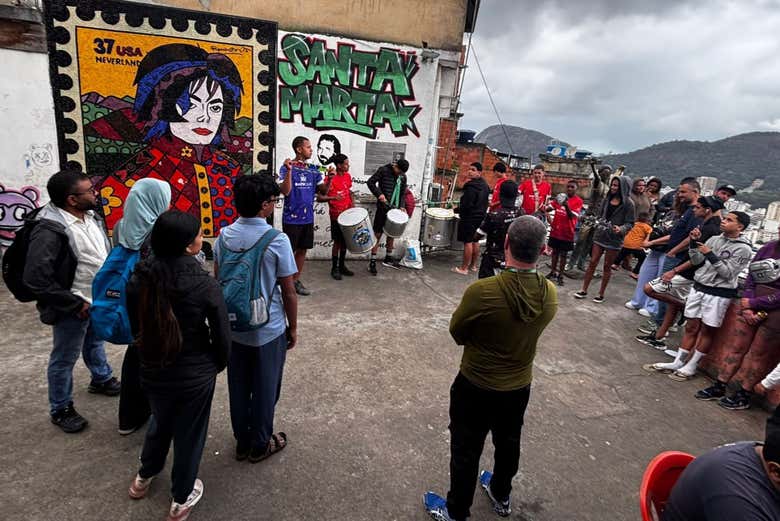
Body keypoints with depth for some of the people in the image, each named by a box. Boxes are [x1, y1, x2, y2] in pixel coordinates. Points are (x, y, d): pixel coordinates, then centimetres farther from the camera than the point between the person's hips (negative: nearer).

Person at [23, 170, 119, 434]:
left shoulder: (91, 217, -2)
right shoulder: (49, 232, -27)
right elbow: (35, 280, -26)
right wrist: (75, 303, -20)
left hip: (99, 301, 8)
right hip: (74, 308, -8)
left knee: (95, 343, 29)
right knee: (64, 359, 11)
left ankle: (101, 379, 52)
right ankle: (61, 410, 29)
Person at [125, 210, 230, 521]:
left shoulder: (138, 280, -13)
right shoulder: (205, 285, -24)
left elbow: (135, 327, 1)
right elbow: (222, 335, -14)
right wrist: (218, 364, 5)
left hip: (152, 370, 4)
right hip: (196, 374, -4)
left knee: (160, 423, 31)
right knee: (189, 434, 19)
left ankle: (144, 478, 56)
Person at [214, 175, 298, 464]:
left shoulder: (225, 236, -5)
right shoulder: (277, 241, -19)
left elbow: (218, 279, 5)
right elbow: (288, 292, -14)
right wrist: (293, 327, 0)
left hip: (233, 328, 5)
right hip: (269, 329, -4)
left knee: (238, 387, 19)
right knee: (265, 389, 14)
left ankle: (242, 441, 38)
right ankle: (260, 445, 32)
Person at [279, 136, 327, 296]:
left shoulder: (313, 169, 8)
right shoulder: (287, 167, -8)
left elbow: (322, 191, 9)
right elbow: (285, 191, -19)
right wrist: (289, 170, -28)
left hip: (308, 217, 6)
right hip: (292, 218, -6)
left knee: (303, 250, 11)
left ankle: (296, 280, 23)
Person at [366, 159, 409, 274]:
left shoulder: (403, 177, 7)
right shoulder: (383, 170, -8)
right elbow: (370, 182, -10)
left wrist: (401, 206, 2)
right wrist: (379, 194, -20)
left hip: (394, 209, 6)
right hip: (383, 208, -5)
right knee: (377, 234, -3)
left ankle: (388, 258, 28)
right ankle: (372, 261, 3)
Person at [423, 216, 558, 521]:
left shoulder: (482, 291, -31)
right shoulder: (550, 294, -15)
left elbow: (457, 334, -15)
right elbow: (525, 329, 1)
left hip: (476, 387, -5)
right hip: (519, 386, 5)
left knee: (466, 450, 17)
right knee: (508, 443, 29)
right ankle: (501, 496, 55)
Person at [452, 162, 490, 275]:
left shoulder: (471, 186, -21)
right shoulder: (485, 185, 10)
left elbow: (466, 205, -24)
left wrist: (456, 210, -9)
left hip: (470, 218, -9)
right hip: (481, 216, 9)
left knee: (468, 242, -4)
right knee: (475, 241, 16)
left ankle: (464, 268, 1)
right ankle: (473, 265, 26)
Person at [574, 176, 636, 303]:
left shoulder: (628, 203, -9)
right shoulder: (608, 199, 6)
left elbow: (630, 223, -10)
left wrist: (621, 229, -27)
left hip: (614, 239, -4)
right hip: (600, 235, 4)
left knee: (607, 266, 5)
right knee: (592, 262, 4)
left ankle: (601, 294, 17)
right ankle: (584, 290, 11)